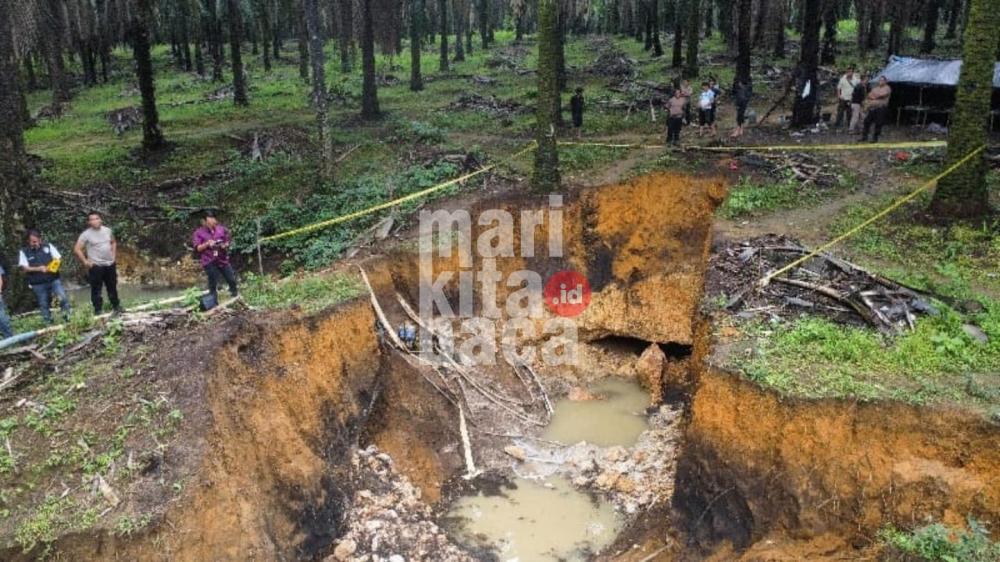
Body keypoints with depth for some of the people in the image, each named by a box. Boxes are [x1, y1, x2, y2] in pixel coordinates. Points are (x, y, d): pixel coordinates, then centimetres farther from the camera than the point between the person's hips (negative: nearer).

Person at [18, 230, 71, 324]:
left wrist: (55, 265, -18)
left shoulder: (48, 246, 2)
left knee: (63, 298, -13)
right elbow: (24, 268, -6)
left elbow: (59, 259, 4)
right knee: (43, 305, 8)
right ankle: (49, 323, 19)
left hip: (54, 279, 0)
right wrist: (38, 268, -21)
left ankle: (69, 318, 2)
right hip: (38, 284, 0)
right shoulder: (24, 252, 0)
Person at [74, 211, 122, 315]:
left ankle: (116, 306, 32)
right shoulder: (86, 234, -12)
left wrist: (113, 255, 11)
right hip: (96, 266, -5)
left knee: (112, 287, 17)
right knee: (96, 289, 1)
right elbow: (77, 249, -11)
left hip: (110, 264, 5)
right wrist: (85, 262, -11)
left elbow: (114, 242, 20)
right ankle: (98, 310, 10)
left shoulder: (107, 230, 2)